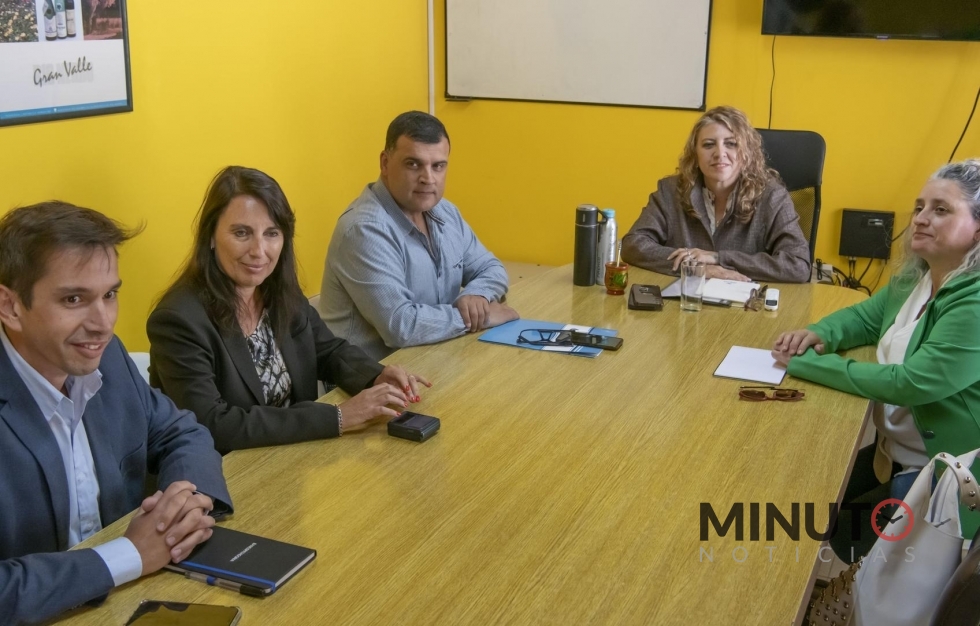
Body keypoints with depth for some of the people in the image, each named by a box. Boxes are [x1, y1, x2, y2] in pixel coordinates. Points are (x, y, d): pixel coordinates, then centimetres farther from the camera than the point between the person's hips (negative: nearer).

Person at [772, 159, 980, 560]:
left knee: (839, 538, -10)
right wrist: (820, 334, -9)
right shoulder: (915, 277, 2)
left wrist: (807, 364, -25)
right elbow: (866, 316, 16)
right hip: (891, 450, 8)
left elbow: (911, 384, -30)